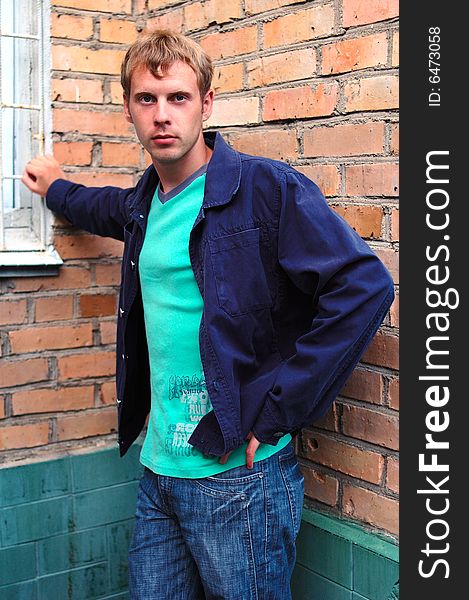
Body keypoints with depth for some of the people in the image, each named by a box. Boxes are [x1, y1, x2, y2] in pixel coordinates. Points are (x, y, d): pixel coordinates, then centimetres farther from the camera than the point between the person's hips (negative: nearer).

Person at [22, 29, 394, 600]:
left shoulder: (266, 187, -13)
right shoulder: (146, 202, 9)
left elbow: (364, 286, -22)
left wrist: (274, 409, -20)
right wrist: (57, 189, 45)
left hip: (239, 473, -6)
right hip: (158, 472, 7)